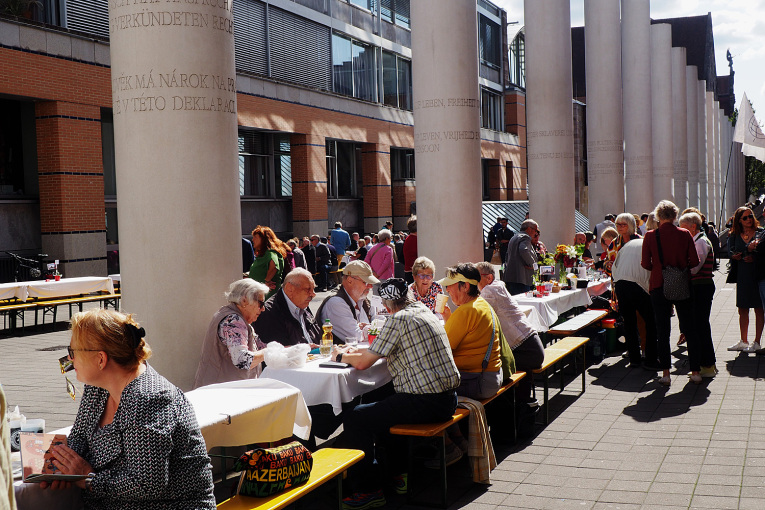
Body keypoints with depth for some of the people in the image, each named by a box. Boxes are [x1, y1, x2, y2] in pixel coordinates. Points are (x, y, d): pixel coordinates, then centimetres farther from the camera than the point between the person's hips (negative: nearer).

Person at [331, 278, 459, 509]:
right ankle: (400, 471, 34)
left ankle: (369, 490, 4)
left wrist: (342, 355, 11)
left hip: (425, 403, -9)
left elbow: (362, 363, -9)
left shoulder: (398, 320, -12)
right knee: (379, 407, 30)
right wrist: (354, 351, 27)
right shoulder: (426, 313, 14)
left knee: (354, 419, -3)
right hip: (448, 399, 9)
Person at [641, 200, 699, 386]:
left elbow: (645, 263, -7)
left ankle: (666, 372, 5)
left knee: (662, 330, 6)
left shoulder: (650, 236, -7)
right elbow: (694, 261, -4)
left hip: (659, 286, -1)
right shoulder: (685, 234, -4)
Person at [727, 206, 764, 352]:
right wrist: (735, 256, -14)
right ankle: (743, 341, 21)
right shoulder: (734, 236, 9)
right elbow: (731, 253, 7)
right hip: (742, 275, 4)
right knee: (742, 310, 10)